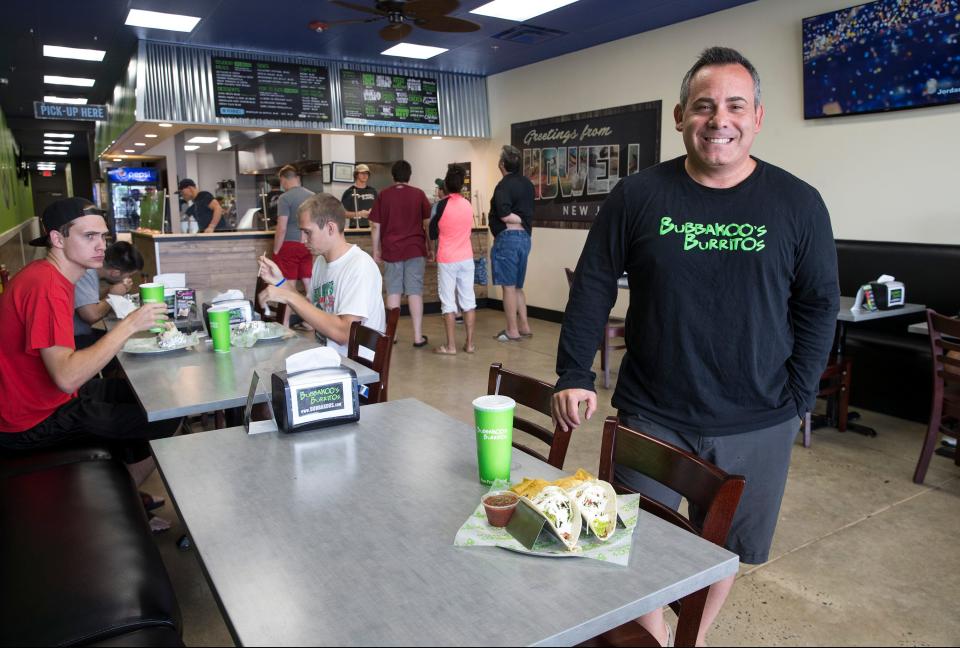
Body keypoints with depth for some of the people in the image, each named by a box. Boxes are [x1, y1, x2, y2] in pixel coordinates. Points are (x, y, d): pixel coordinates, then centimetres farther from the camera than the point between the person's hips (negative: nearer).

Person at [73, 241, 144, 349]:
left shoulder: (92, 270, 3)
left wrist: (109, 291, -2)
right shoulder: (85, 274, -24)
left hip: (82, 332, 9)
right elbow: (92, 315, -31)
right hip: (75, 339, -9)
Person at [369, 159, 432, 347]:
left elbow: (375, 226, 2)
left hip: (391, 250, 1)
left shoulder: (383, 195, 2)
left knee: (393, 291, 9)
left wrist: (376, 251, 10)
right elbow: (427, 224, 2)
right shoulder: (419, 194, 1)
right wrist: (430, 248, 11)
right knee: (415, 291, 2)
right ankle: (418, 336, 1)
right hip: (415, 249, -1)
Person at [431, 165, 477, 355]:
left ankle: (451, 346, 1)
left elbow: (433, 233, -1)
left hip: (447, 259, -4)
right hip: (466, 258, 4)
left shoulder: (442, 205, -10)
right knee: (468, 300, 7)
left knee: (448, 302, 0)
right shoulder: (468, 205, 3)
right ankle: (470, 343, 10)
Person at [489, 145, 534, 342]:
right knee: (517, 286, 17)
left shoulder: (504, 185, -13)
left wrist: (519, 220, -7)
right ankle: (524, 326, 19)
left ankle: (512, 331, 4)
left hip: (507, 238, -8)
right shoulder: (527, 183, 12)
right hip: (525, 237, 8)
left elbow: (504, 215, -22)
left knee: (508, 286, -1)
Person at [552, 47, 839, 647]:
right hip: (651, 416, 0)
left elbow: (818, 306, 3)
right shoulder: (637, 196, -4)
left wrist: (797, 400, -2)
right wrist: (575, 375, -6)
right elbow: (593, 287, -1)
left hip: (757, 427, 1)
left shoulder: (798, 204, -2)